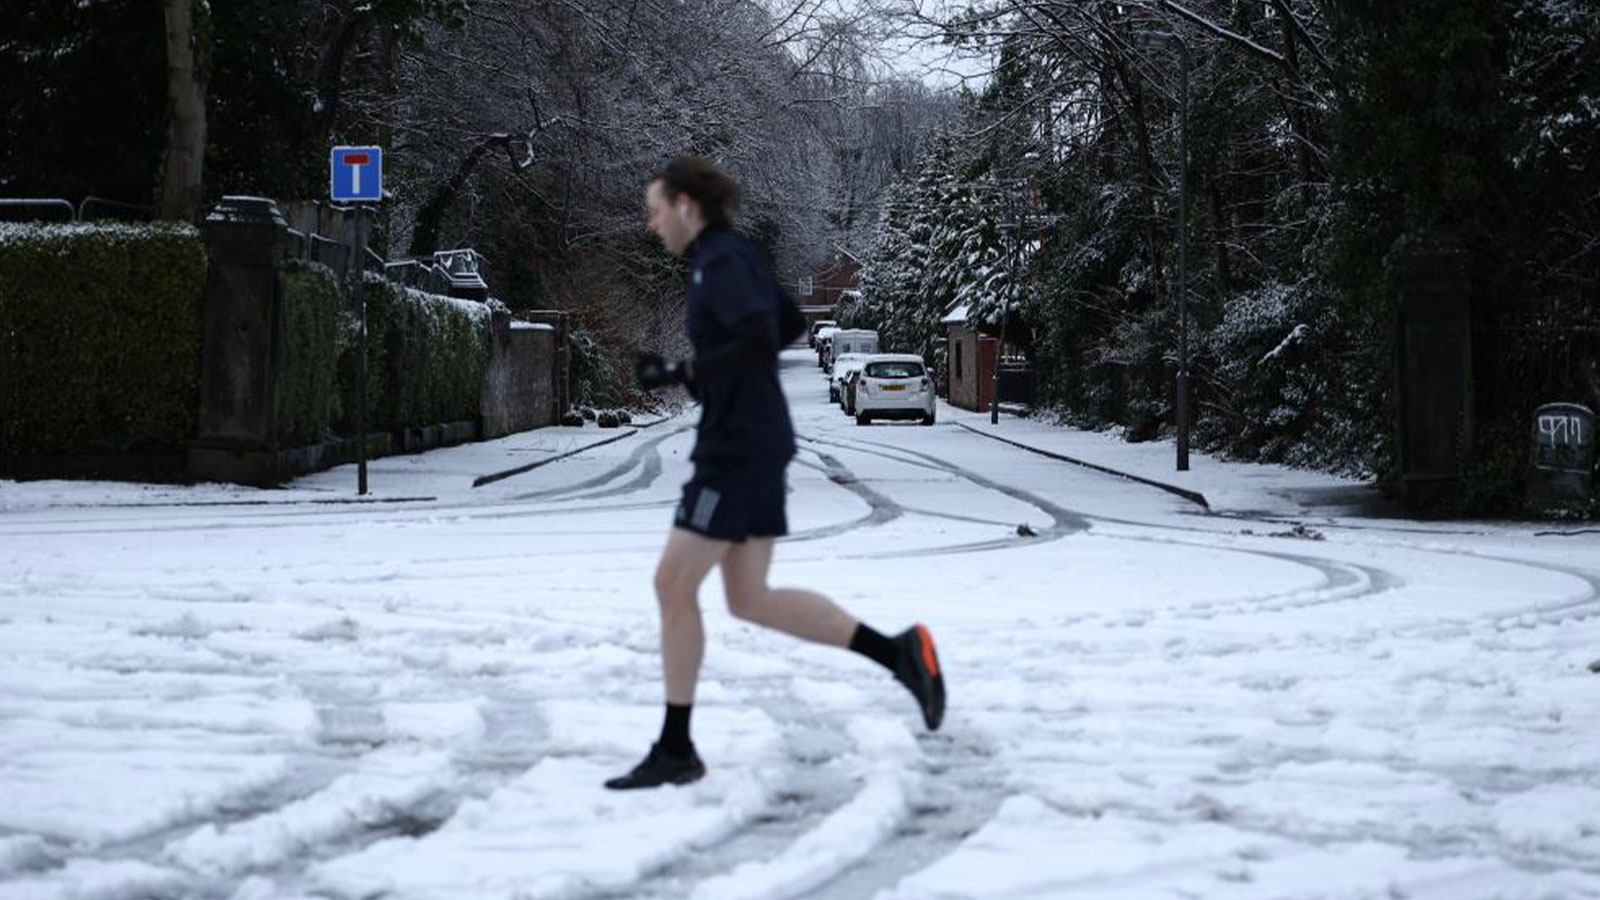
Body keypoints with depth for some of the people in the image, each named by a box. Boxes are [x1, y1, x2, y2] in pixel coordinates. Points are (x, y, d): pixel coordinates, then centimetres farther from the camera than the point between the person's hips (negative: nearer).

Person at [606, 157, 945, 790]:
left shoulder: (721, 260, -14)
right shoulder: (732, 254, 15)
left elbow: (759, 342, -26)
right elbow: (790, 323, 26)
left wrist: (678, 374, -20)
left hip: (738, 451, -10)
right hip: (747, 445, 10)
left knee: (673, 585, -5)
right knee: (749, 600, 10)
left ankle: (675, 751, 1)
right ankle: (898, 652, 6)